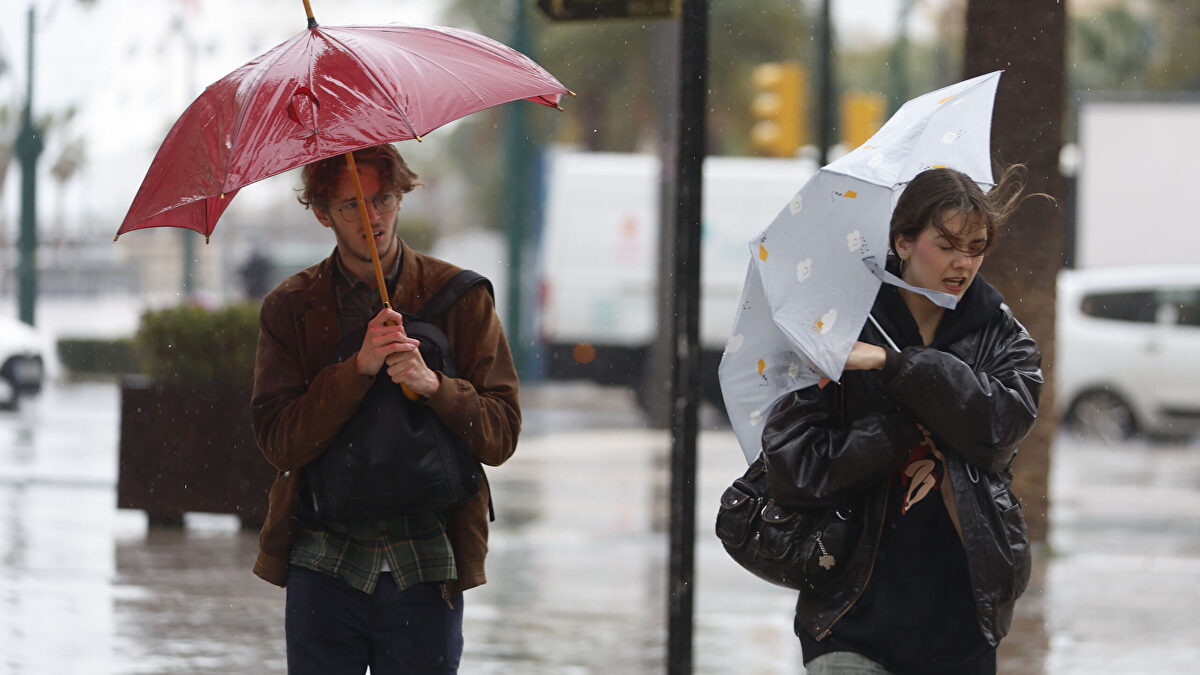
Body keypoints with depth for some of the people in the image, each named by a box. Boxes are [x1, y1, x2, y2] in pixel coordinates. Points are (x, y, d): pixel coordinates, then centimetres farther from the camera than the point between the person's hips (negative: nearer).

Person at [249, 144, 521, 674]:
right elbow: (279, 441, -6)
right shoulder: (290, 308, 6)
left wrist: (432, 385, -18)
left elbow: (501, 436, -1)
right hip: (324, 565, 0)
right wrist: (361, 367, -17)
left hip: (426, 566, 0)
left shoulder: (461, 297, 5)